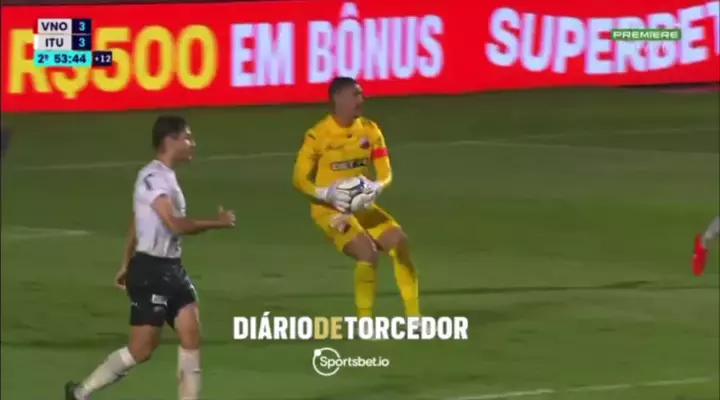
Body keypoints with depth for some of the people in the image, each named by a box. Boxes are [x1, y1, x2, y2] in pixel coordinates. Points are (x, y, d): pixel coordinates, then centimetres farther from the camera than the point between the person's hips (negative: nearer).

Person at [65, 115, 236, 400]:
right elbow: (176, 225, -29)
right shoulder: (152, 178, -18)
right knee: (142, 349, -3)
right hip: (150, 270, -9)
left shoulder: (166, 177, 12)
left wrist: (127, 265, 27)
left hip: (171, 269, 9)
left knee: (192, 336, 0)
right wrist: (216, 223, -19)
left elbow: (135, 224, 21)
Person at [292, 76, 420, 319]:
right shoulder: (318, 136, -15)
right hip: (330, 209, -6)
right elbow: (300, 178, -13)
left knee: (400, 242, -8)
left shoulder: (369, 130, 1)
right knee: (368, 253, -25)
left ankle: (413, 315, 3)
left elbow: (385, 172, 3)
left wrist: (377, 187, -22)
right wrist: (327, 194, -30)